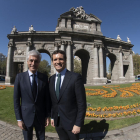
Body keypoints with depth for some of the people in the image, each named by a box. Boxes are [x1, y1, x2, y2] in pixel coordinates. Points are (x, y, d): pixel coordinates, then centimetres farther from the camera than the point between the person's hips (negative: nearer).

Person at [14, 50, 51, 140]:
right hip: (26, 116, -1)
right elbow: (16, 99, -5)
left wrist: (48, 116, 1)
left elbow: (47, 98, -1)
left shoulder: (44, 77, -5)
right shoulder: (20, 77, -9)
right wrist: (19, 119, -5)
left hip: (41, 116, 1)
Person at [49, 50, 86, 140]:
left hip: (71, 121, -4)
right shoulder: (51, 79, 2)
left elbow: (82, 103, -16)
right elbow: (53, 100, 10)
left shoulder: (76, 77, -17)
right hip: (57, 121, 5)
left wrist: (78, 124, -15)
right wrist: (52, 117, 11)